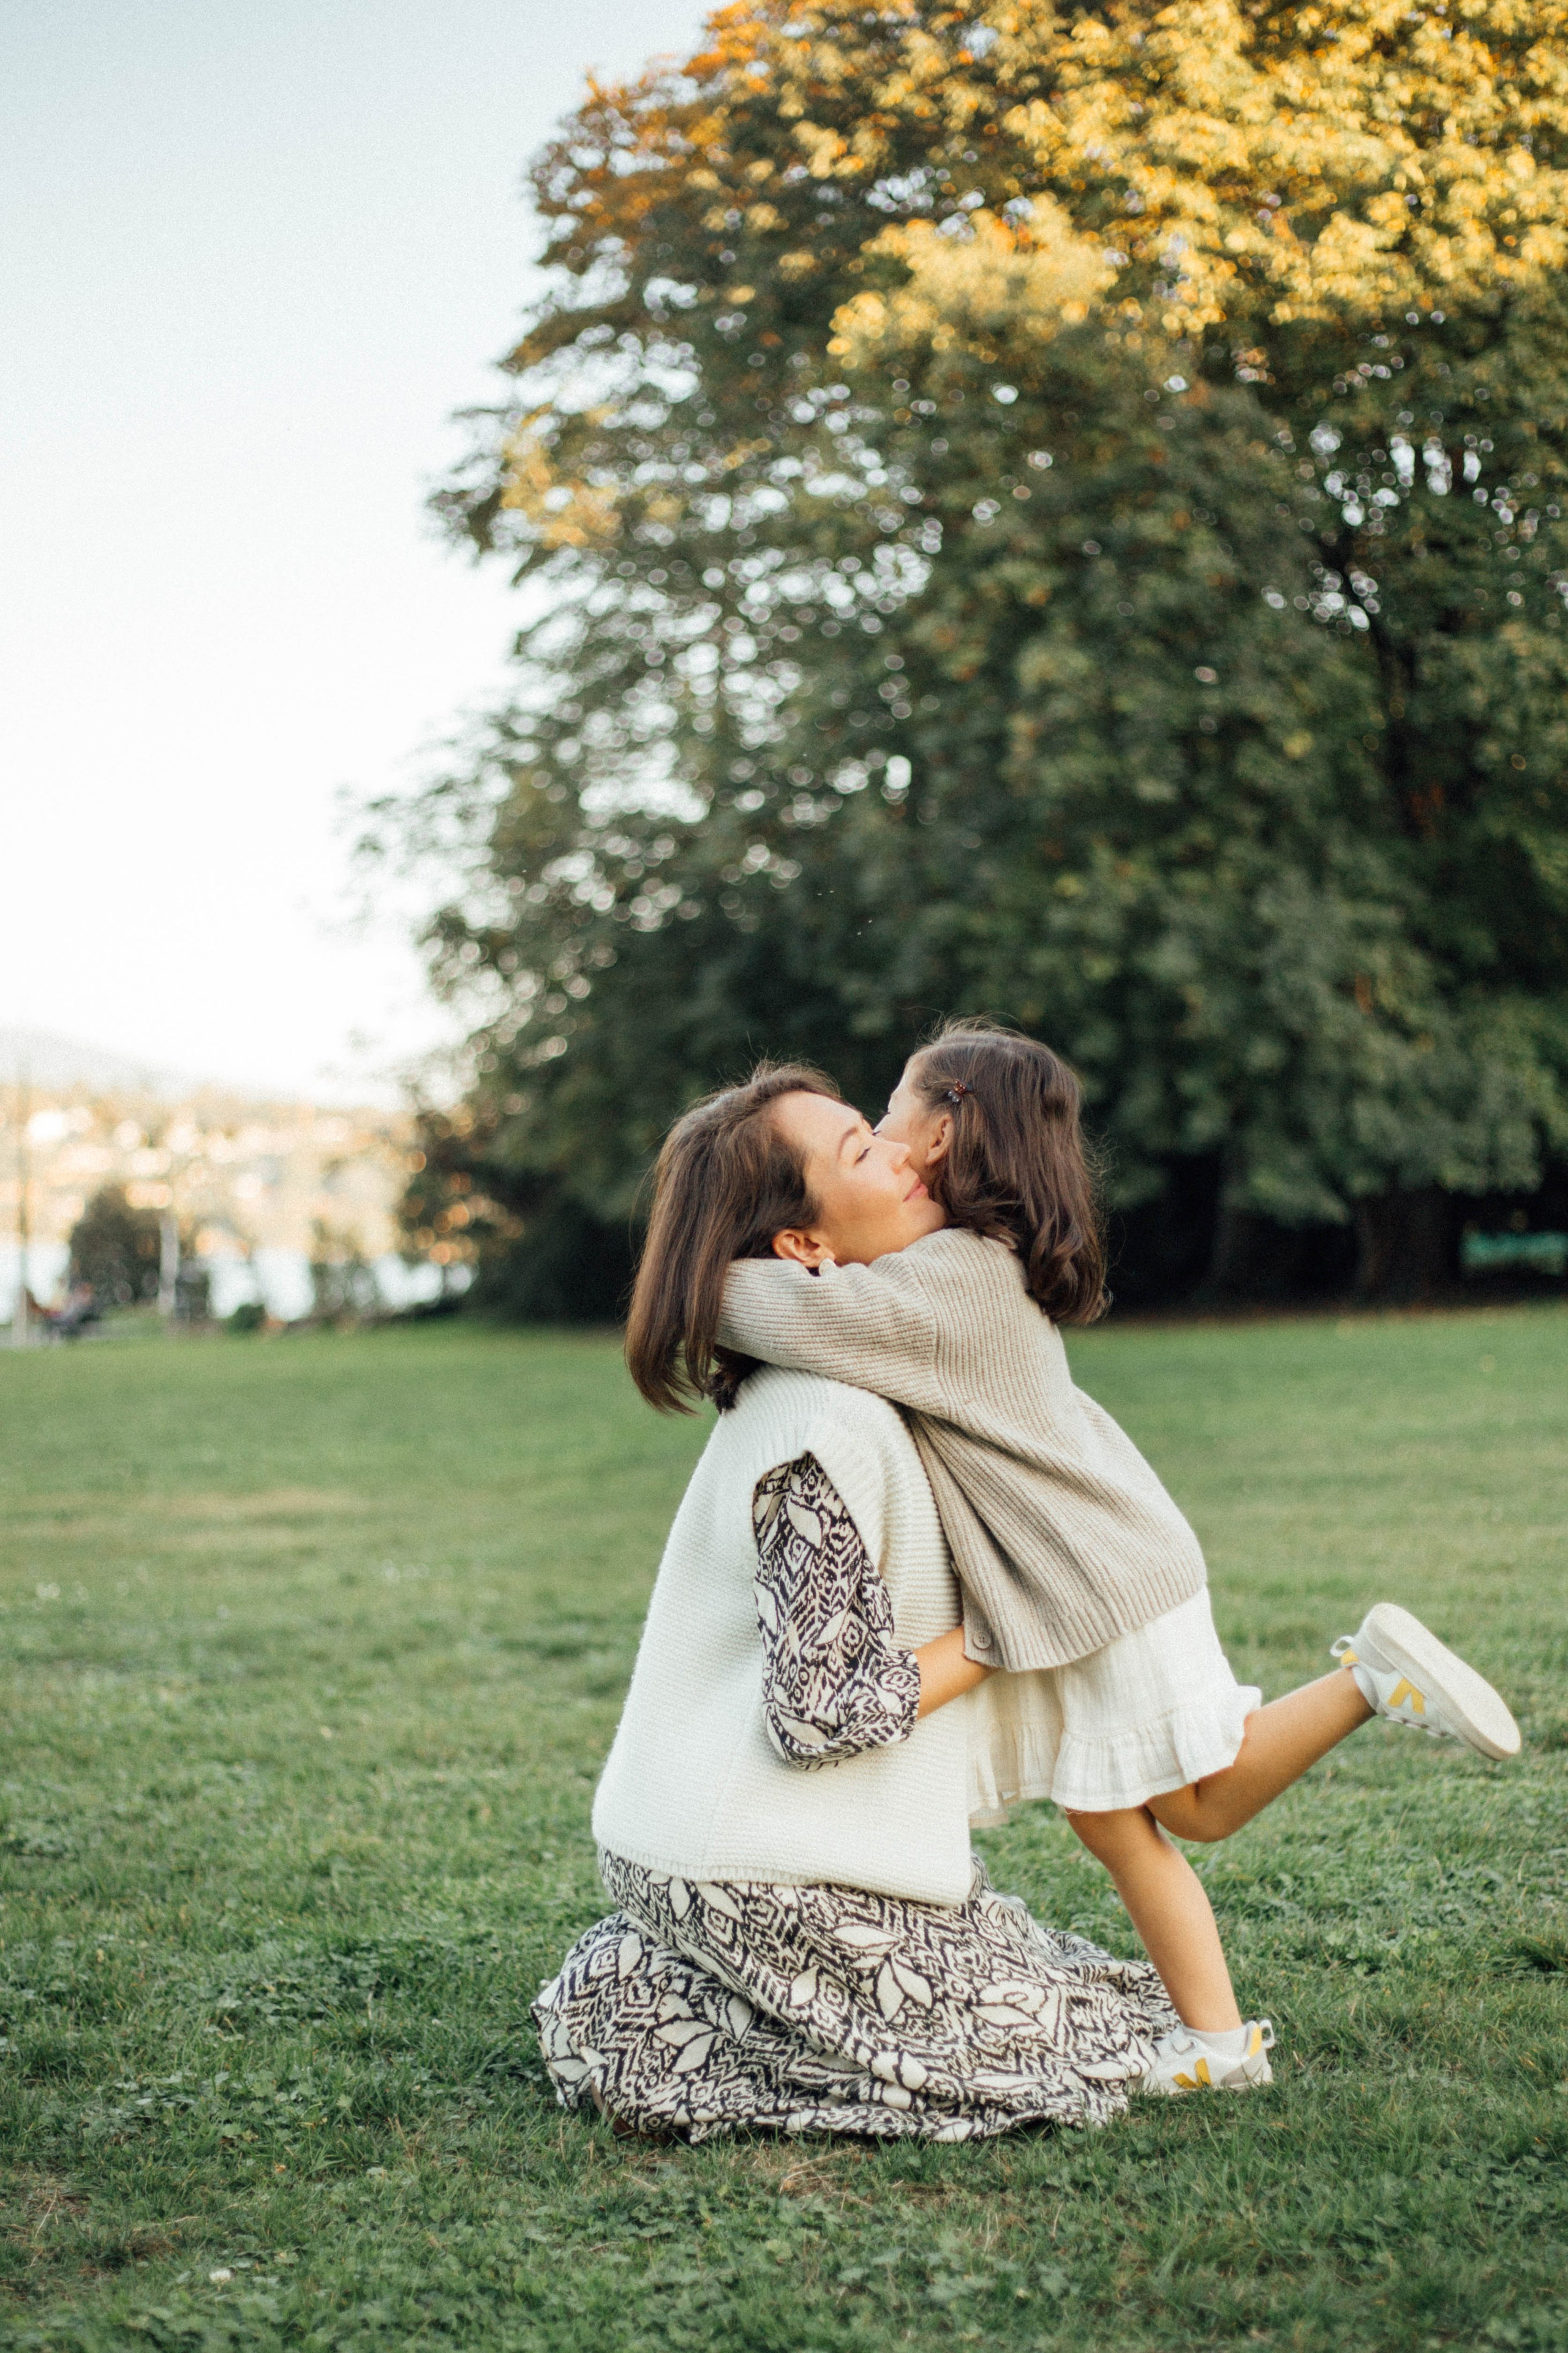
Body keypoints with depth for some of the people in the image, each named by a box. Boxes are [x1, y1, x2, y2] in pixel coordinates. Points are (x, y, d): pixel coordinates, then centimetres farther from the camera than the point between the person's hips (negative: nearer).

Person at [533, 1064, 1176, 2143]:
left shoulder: (800, 1385, 6)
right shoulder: (832, 1429, -24)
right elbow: (820, 1710, -24)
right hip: (762, 1876, -9)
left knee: (1033, 1966, 22)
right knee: (1078, 2045, 0)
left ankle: (652, 1980, 11)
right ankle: (668, 2026, -3)